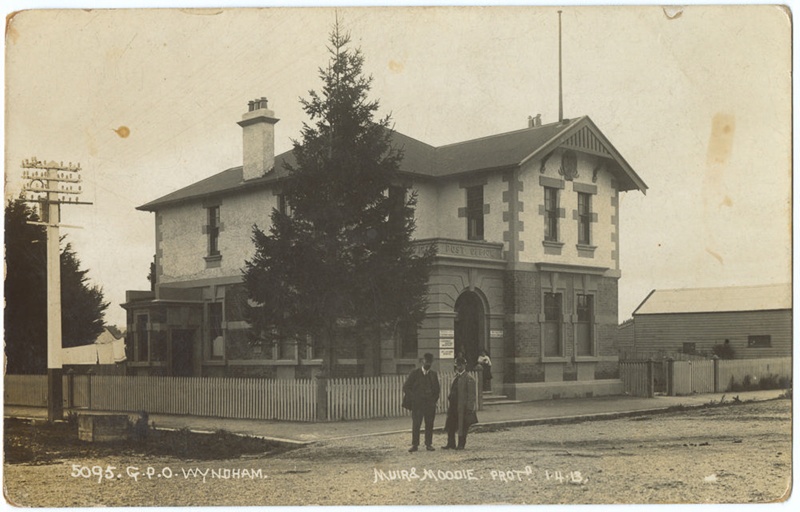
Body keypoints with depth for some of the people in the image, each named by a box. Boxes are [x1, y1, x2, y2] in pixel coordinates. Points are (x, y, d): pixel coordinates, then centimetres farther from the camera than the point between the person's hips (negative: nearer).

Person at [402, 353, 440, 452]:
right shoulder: (415, 372, 2)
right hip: (417, 403, -3)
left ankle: (428, 444, 10)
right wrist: (413, 398, -6)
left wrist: (434, 400, 5)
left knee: (429, 424, 2)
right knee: (415, 424, -6)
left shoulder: (433, 374, 11)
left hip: (430, 404, 3)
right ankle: (414, 445, -1)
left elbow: (437, 389, 18)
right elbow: (406, 386, 2)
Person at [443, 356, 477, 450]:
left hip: (463, 406, -7)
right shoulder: (455, 377, 15)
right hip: (453, 405, 7)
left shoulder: (469, 379, -8)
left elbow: (471, 395, -11)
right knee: (450, 425, 8)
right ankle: (451, 443, 17)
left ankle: (461, 444, 11)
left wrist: (469, 407, -16)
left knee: (462, 426, 2)